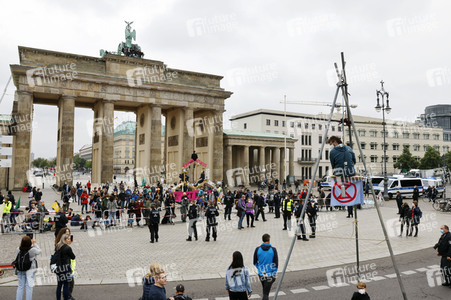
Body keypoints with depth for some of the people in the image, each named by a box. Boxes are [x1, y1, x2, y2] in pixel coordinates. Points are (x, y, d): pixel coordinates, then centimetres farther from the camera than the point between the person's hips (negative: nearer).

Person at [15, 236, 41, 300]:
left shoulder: (18, 250, -13)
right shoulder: (32, 250, -21)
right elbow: (39, 251, -3)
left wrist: (23, 243, 3)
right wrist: (34, 243, 3)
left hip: (20, 270, 4)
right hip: (30, 270, -3)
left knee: (20, 286, 15)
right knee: (29, 286, 6)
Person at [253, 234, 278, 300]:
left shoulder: (257, 249, -7)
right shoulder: (273, 250, -11)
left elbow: (255, 263, 3)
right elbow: (276, 263, -7)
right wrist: (274, 274, 6)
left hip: (261, 274, 3)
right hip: (270, 275, -3)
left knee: (265, 290, 25)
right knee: (266, 293, 1)